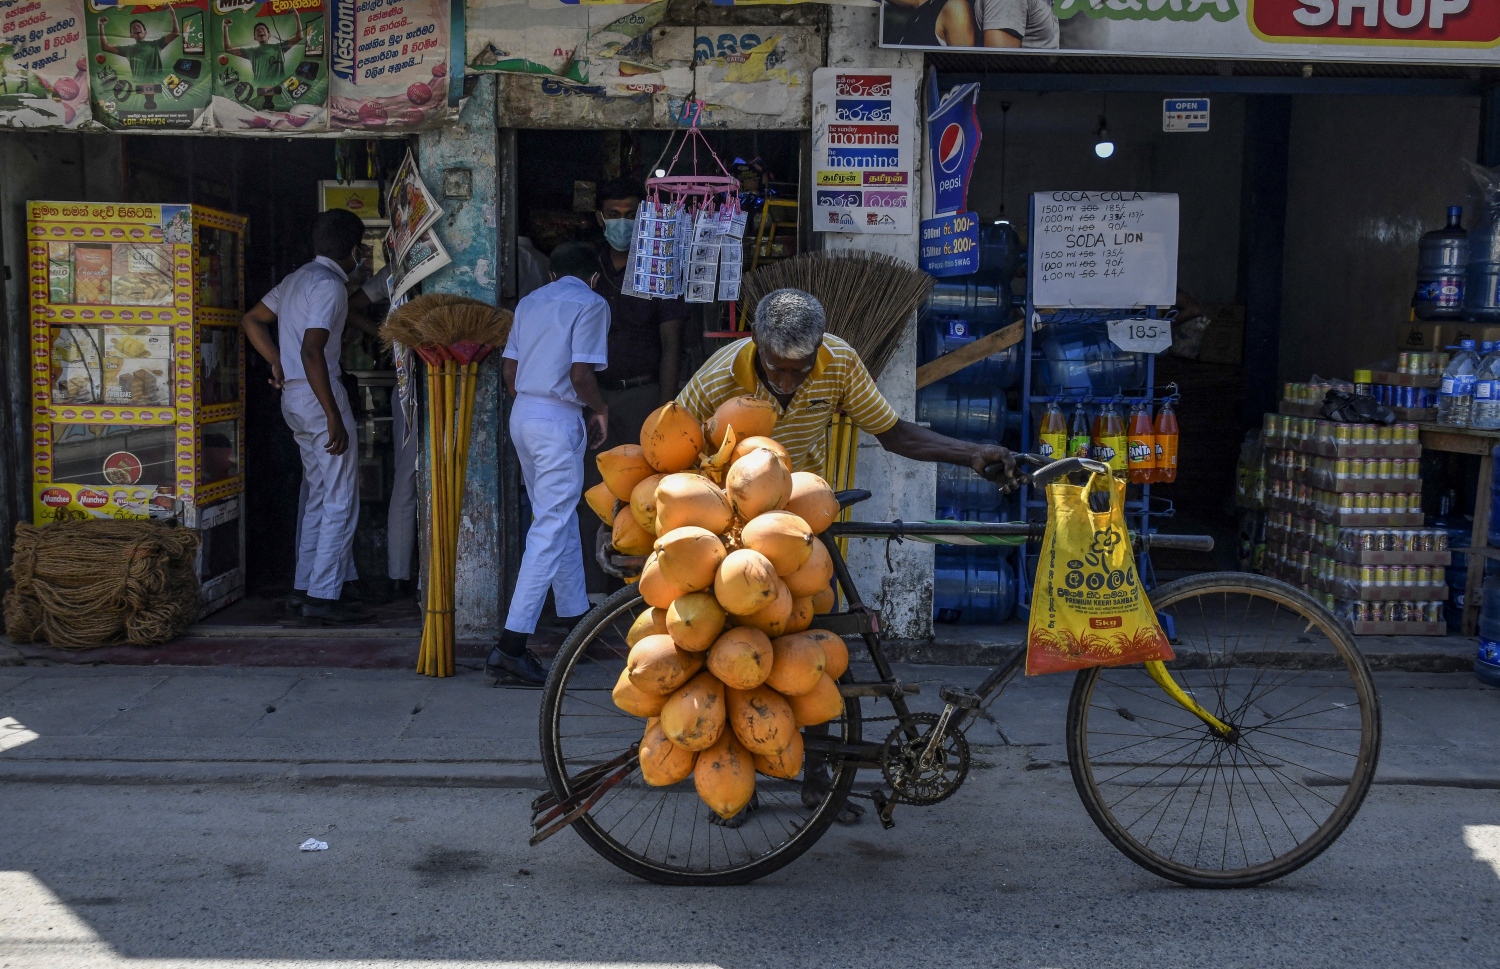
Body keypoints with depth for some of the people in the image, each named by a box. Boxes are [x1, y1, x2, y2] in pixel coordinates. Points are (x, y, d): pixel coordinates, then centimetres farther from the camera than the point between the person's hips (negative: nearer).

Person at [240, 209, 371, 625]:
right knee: (341, 500, -6)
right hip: (318, 395, -10)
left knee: (320, 495, 16)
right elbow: (312, 351, -24)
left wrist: (277, 363, 20)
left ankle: (305, 587, 19)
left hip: (294, 397, 10)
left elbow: (251, 321, 23)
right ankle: (324, 597, -6)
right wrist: (334, 417, -25)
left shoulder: (299, 278, 16)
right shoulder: (329, 285, -14)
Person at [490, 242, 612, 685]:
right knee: (550, 528, -8)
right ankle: (511, 645, -13)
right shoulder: (590, 303, -5)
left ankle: (574, 612, 35)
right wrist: (601, 410, 3)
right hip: (559, 420, -8)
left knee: (560, 516, 21)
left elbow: (508, 368, 11)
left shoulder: (530, 302, 15)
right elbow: (581, 373, -15)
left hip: (522, 414, 8)